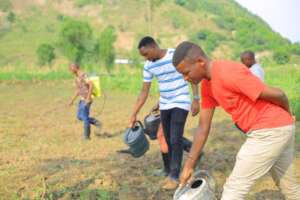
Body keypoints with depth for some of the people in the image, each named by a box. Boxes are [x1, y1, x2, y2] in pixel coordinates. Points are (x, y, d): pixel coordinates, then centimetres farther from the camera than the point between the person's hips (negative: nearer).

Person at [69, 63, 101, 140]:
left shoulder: (83, 75, -16)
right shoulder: (77, 77, 14)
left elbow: (91, 85, -26)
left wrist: (88, 98, -28)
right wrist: (72, 100, 19)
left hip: (86, 100, -10)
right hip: (82, 99, 10)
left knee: (84, 117, -3)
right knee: (79, 116, 11)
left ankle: (86, 136, 8)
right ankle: (96, 122, 16)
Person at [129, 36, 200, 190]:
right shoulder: (148, 66, 0)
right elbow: (144, 92, 4)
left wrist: (196, 99, -13)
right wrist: (134, 114, 1)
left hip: (180, 103, -5)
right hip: (164, 106, 5)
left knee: (175, 139, -10)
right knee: (168, 140, 8)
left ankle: (175, 176, -1)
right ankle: (171, 173, 20)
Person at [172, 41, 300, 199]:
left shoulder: (228, 74, -24)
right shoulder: (206, 85, 6)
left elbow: (276, 94, -18)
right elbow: (203, 128, 9)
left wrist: (287, 116, 3)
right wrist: (188, 166, 7)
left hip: (270, 131, -9)